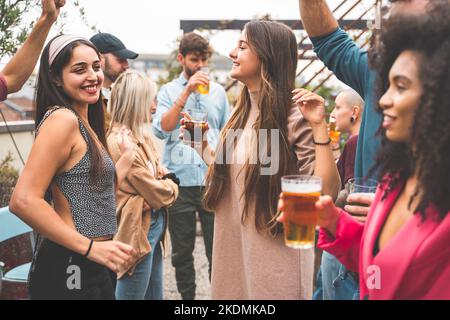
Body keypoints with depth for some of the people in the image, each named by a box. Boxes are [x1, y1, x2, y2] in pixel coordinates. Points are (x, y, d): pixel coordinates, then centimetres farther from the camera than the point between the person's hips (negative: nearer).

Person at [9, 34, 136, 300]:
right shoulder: (62, 119, -15)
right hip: (69, 270, -9)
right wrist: (90, 247, -21)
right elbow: (23, 201, -23)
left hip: (93, 268, 9)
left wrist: (127, 157, 14)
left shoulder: (86, 125, 12)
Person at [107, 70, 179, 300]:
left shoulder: (142, 137, 8)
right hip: (136, 231, -9)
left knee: (154, 295, 19)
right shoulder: (120, 143, -21)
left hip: (153, 226, 9)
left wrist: (166, 185, -8)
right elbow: (157, 195, -18)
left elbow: (160, 173, 13)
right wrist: (171, 188, 2)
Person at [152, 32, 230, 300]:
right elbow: (163, 128, -11)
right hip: (180, 181, -1)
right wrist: (187, 91, -15)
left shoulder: (218, 91, 10)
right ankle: (187, 296, 23)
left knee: (217, 249, 4)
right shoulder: (169, 91, 5)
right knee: (182, 251, 10)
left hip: (214, 180, 1)